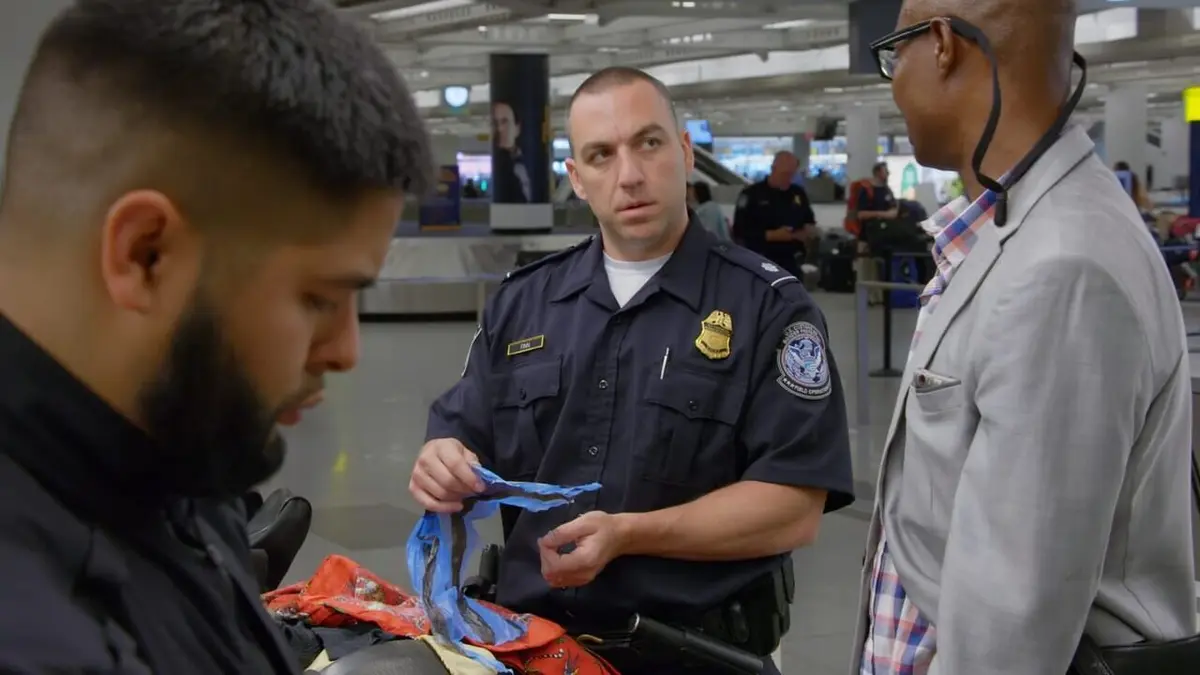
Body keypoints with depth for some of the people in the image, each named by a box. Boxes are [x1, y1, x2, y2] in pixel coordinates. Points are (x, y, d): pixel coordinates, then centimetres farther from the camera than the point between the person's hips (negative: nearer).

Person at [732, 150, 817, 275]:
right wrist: (772, 235, -21)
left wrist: (809, 231, -5)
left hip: (791, 262, 5)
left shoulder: (798, 194, 10)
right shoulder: (752, 194, -6)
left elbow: (810, 222, 21)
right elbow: (739, 231, -12)